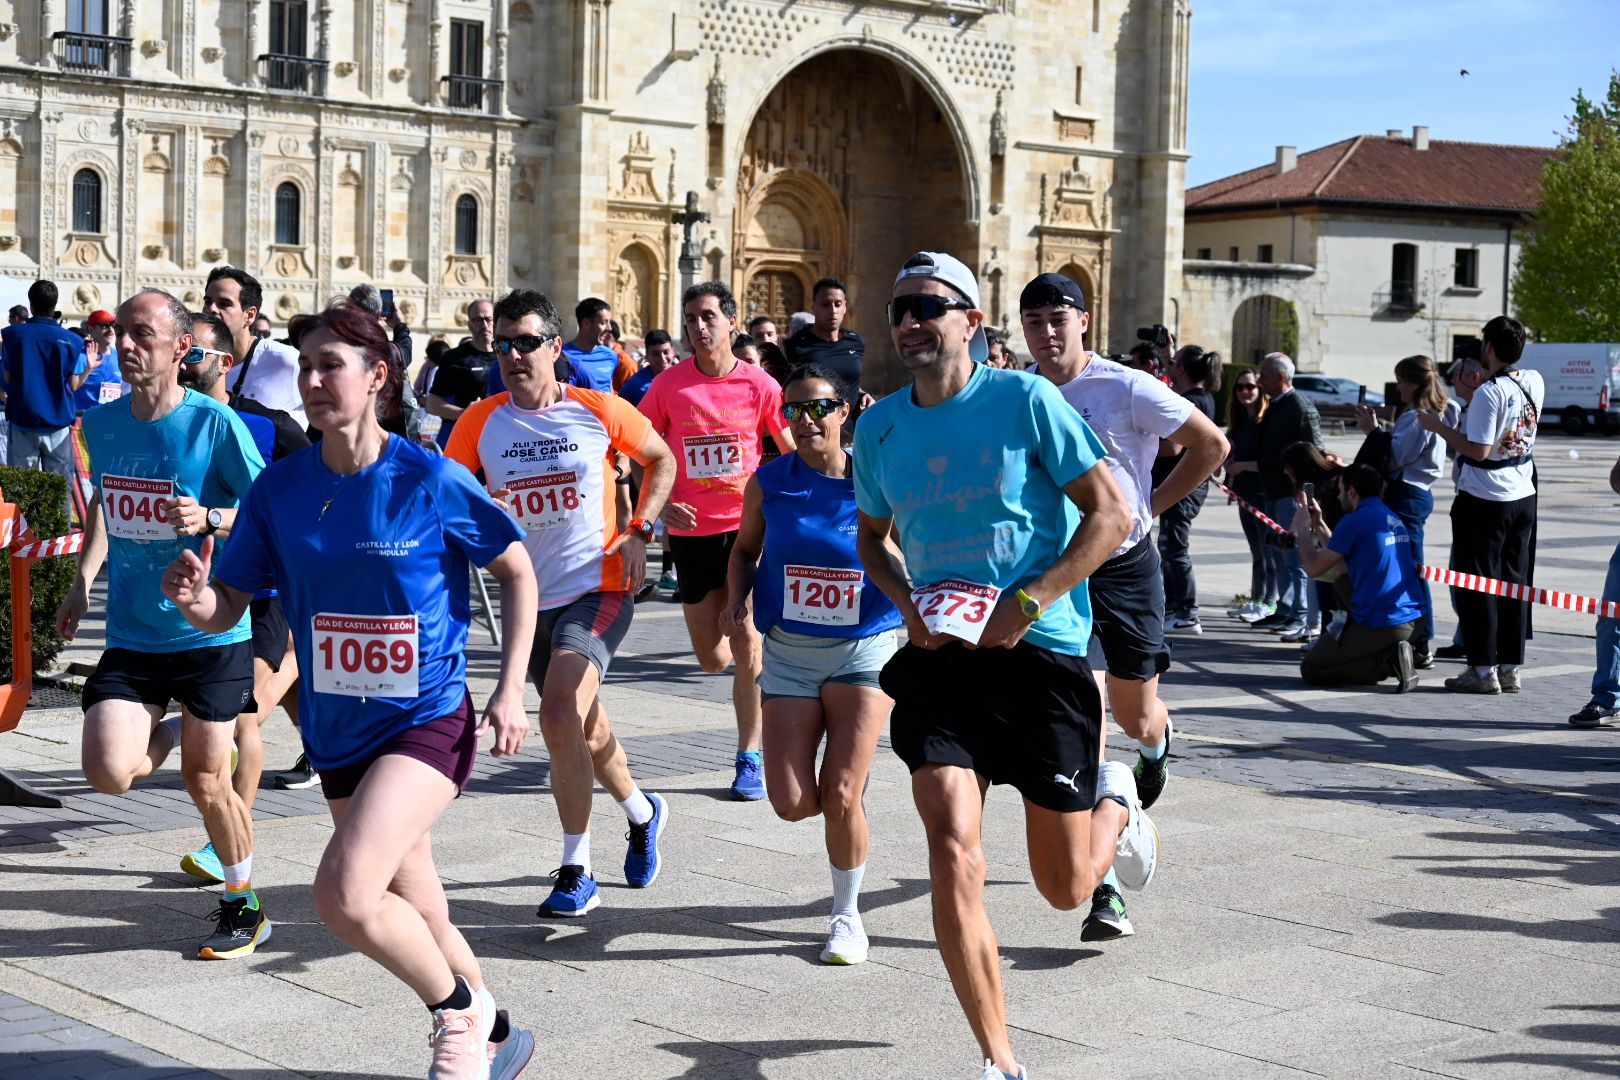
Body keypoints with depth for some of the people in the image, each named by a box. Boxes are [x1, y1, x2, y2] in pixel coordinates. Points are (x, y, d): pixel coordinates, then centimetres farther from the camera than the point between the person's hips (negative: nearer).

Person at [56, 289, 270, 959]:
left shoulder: (214, 422, -13)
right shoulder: (101, 424, 2)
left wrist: (209, 519, -26)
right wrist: (83, 582, 16)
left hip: (210, 632, -4)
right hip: (131, 634, 4)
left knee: (206, 782, 3)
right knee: (109, 772, -12)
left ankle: (243, 906, 26)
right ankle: (170, 731, 24)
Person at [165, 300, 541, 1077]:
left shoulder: (431, 481, -13)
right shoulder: (280, 488, -3)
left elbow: (517, 573, -1)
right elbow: (229, 609, 0)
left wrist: (510, 689, -6)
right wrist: (195, 597, -23)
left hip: (428, 721, -5)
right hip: (336, 731, 5)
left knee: (344, 893, -23)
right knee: (418, 916, 17)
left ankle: (460, 1009, 4)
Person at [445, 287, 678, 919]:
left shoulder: (600, 411, -6)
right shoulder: (480, 423, -1)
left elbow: (660, 460, 10)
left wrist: (639, 531, -1)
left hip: (599, 589, -4)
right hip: (532, 600, 4)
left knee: (559, 714, -23)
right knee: (585, 730, 17)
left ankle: (576, 872, -11)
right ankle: (643, 812, 47)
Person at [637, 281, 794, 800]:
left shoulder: (759, 384, -4)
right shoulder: (669, 384, -1)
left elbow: (792, 453, 5)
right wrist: (660, 503, -7)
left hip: (747, 526, -2)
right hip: (691, 530, 2)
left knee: (747, 645, -9)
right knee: (713, 659, 5)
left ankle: (750, 757, 4)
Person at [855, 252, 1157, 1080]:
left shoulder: (1024, 400, -9)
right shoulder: (880, 427, 5)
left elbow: (1112, 515, -8)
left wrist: (1026, 605, -18)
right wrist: (907, 601, 0)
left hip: (1041, 655, -3)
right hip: (940, 661, 3)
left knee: (1065, 889, 9)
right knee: (954, 861, -16)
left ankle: (1116, 803, 46)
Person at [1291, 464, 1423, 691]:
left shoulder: (1354, 521, -12)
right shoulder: (1393, 519, 16)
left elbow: (1313, 568, -5)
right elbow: (1344, 566, 22)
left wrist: (1302, 529, 10)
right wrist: (1319, 525, 25)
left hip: (1378, 624, -9)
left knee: (1310, 670, 4)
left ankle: (1387, 661, -13)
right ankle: (1390, 657, 4)